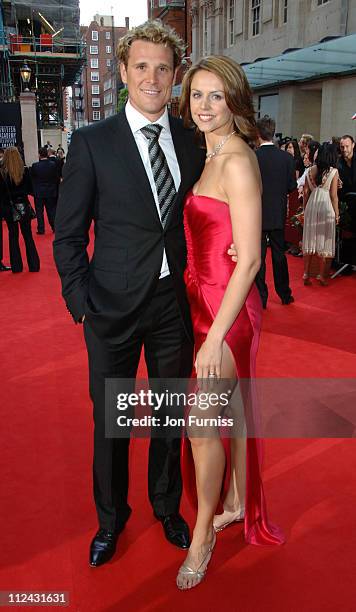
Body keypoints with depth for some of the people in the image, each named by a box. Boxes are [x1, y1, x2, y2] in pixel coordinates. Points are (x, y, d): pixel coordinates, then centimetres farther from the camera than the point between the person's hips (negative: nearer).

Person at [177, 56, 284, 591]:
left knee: (201, 427, 1)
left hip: (227, 307, -9)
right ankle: (237, 502, 40)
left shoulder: (238, 162, -17)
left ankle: (203, 533, 23)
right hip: (204, 301, 9)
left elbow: (249, 260, -21)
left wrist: (215, 337, -21)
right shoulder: (209, 157, 11)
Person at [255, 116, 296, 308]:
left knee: (258, 257, 5)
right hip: (278, 215, 3)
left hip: (257, 214, -3)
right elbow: (292, 186, -1)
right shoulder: (287, 157, -5)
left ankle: (261, 297, 10)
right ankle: (285, 294, 25)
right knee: (279, 254, 15)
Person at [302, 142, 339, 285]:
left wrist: (305, 209, 17)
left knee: (310, 240, 10)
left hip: (311, 206, 4)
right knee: (325, 241, 6)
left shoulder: (311, 170, 3)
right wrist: (337, 214, 1)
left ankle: (306, 274, 13)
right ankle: (322, 275, 11)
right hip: (326, 208, -4)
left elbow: (306, 192, 6)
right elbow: (333, 195, -8)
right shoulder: (334, 171, -8)